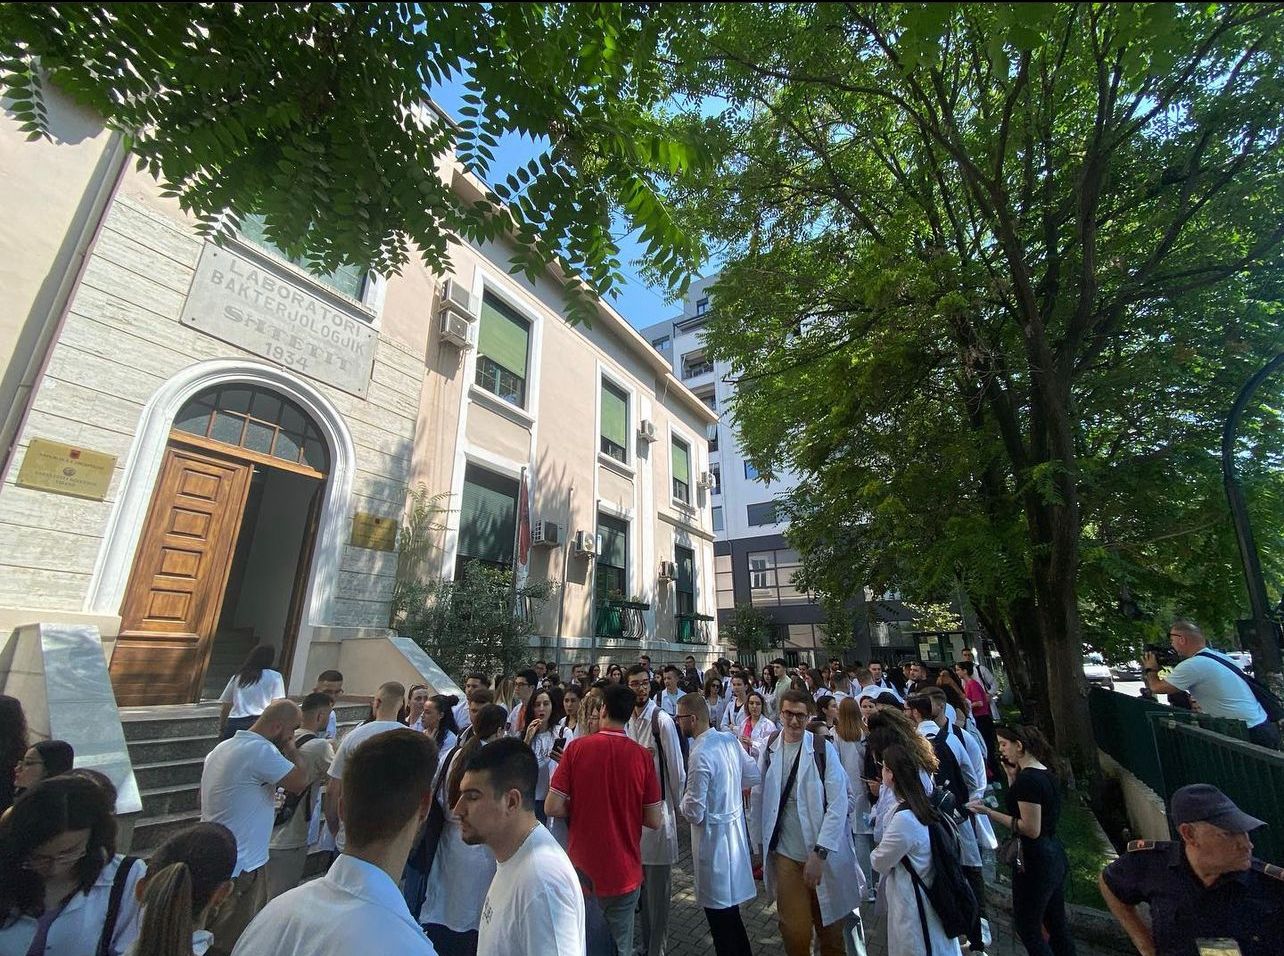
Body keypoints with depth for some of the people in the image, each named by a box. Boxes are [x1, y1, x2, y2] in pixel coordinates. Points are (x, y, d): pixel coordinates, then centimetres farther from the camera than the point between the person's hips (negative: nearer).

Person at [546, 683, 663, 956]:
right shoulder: (642, 756, -13)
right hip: (624, 873, 0)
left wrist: (581, 808, 5)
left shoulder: (577, 748, -15)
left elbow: (552, 808, -13)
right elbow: (654, 821, -8)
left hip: (582, 870, 0)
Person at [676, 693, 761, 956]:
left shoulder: (700, 755, -28)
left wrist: (685, 798, -5)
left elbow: (694, 813, -24)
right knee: (729, 906, 25)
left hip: (713, 836, -8)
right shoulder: (729, 739, -5)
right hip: (735, 827, 8)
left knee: (719, 911, 12)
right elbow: (754, 776, 7)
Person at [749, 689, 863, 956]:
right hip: (786, 853, 1)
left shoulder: (824, 749, -13)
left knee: (829, 926, 16)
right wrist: (759, 844, 5)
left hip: (824, 853, -1)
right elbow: (757, 799, 2)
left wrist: (819, 852, -16)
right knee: (794, 929, 10)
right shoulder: (769, 750, -6)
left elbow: (838, 804, -13)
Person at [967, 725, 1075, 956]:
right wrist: (1012, 776, 5)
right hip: (1054, 856, 9)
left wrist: (990, 813, -21)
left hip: (1034, 863, -9)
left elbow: (1031, 829, -24)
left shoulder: (1027, 779, -24)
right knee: (1057, 924, 21)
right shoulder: (1046, 773, 4)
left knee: (1027, 927, 7)